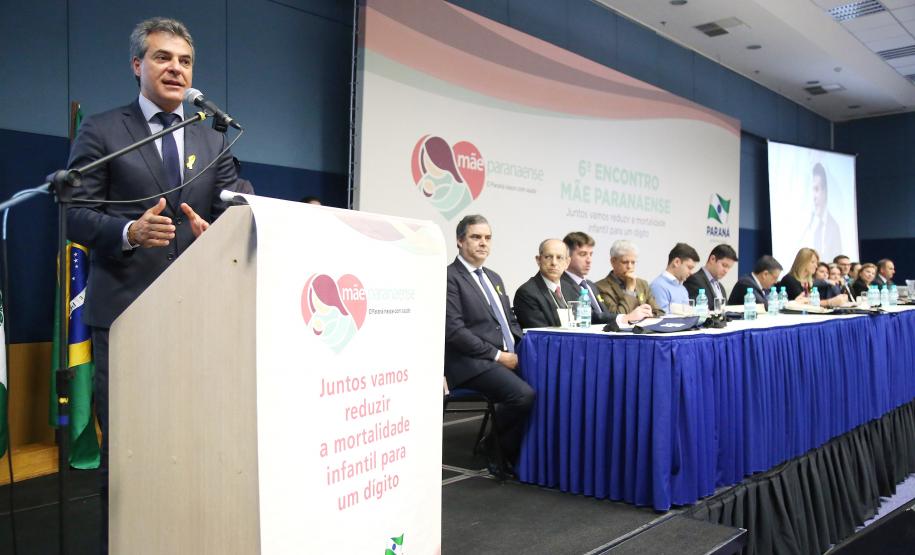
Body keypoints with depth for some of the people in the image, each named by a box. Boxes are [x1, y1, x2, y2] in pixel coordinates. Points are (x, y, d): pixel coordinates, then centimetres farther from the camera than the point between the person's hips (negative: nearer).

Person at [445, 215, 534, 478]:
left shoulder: (494, 278, 22)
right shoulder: (450, 278, -5)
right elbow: (454, 331, -14)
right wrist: (497, 355, -15)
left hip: (507, 357, 8)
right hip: (472, 363, -8)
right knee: (524, 394, -28)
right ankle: (495, 448, -2)